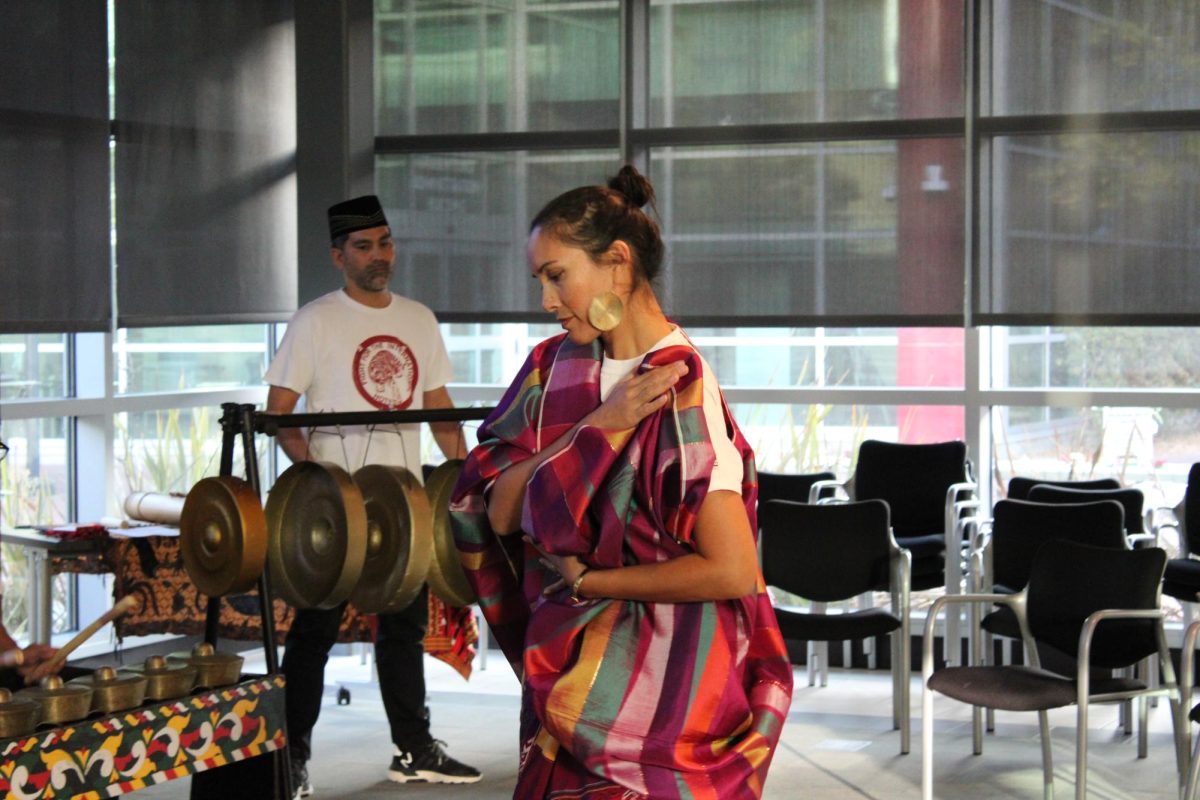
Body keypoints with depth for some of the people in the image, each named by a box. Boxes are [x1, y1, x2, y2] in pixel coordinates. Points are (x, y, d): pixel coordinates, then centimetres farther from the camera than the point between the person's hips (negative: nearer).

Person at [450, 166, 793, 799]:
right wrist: (600, 427, -18)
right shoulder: (554, 368, 3)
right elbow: (499, 510, -6)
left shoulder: (680, 394, -17)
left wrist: (586, 581, -14)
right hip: (564, 673, 6)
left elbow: (732, 571, -24)